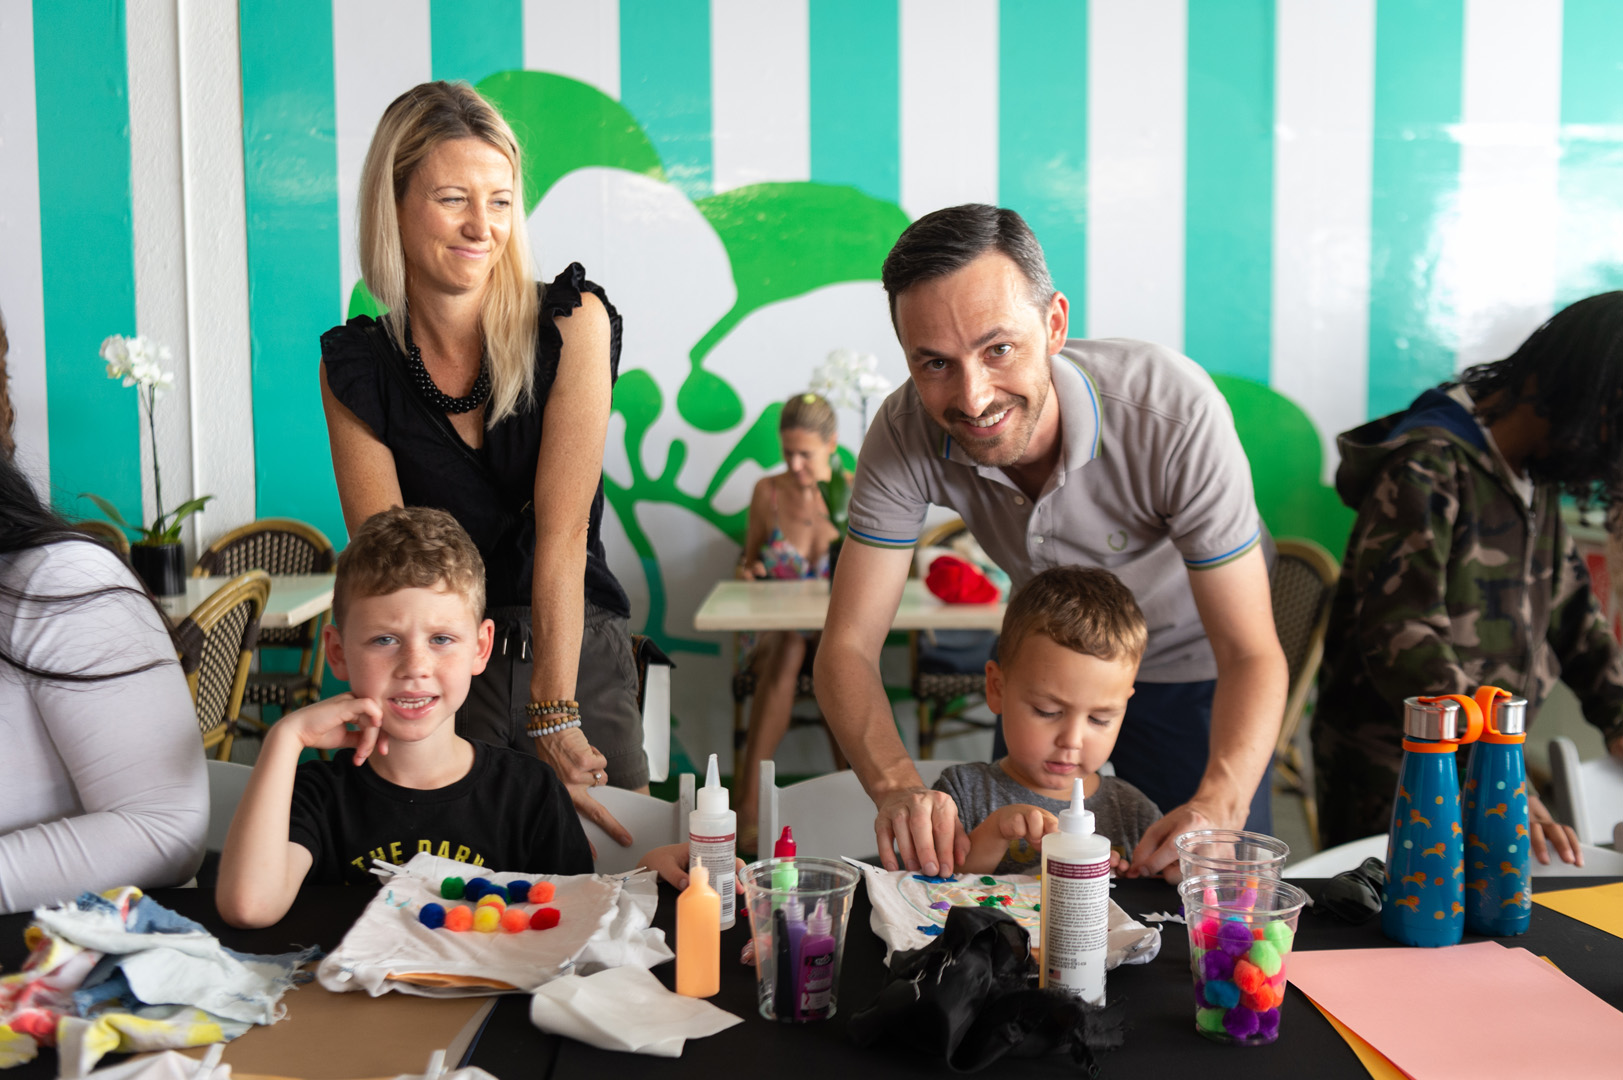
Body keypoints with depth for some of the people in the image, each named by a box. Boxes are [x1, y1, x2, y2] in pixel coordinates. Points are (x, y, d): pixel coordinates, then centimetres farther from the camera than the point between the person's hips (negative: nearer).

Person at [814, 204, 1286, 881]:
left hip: (1192, 663, -2)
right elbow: (848, 644, -28)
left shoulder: (1174, 413, -38)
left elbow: (1251, 655, -34)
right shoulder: (907, 433, -29)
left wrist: (1219, 802, -53)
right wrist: (896, 786, -47)